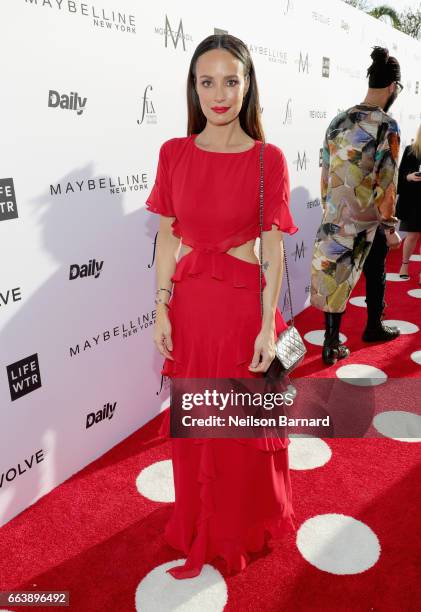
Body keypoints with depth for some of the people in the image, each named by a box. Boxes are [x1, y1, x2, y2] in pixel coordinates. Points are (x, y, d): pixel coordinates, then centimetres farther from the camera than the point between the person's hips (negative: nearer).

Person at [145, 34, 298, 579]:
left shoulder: (268, 159, -6)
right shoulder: (174, 153, 1)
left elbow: (273, 248, -7)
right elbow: (167, 237, 3)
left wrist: (268, 326, -10)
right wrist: (162, 310, -1)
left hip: (243, 303, -2)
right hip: (188, 303, 3)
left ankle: (244, 524, 42)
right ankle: (199, 524, 44)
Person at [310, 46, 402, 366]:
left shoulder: (338, 121, 4)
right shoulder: (387, 127, -14)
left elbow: (327, 174, 7)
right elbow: (386, 184, -15)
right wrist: (389, 224, -6)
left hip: (336, 217, 4)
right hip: (368, 220, -4)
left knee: (336, 274, 7)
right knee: (375, 276, 17)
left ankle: (332, 342, 8)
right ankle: (374, 327, 36)